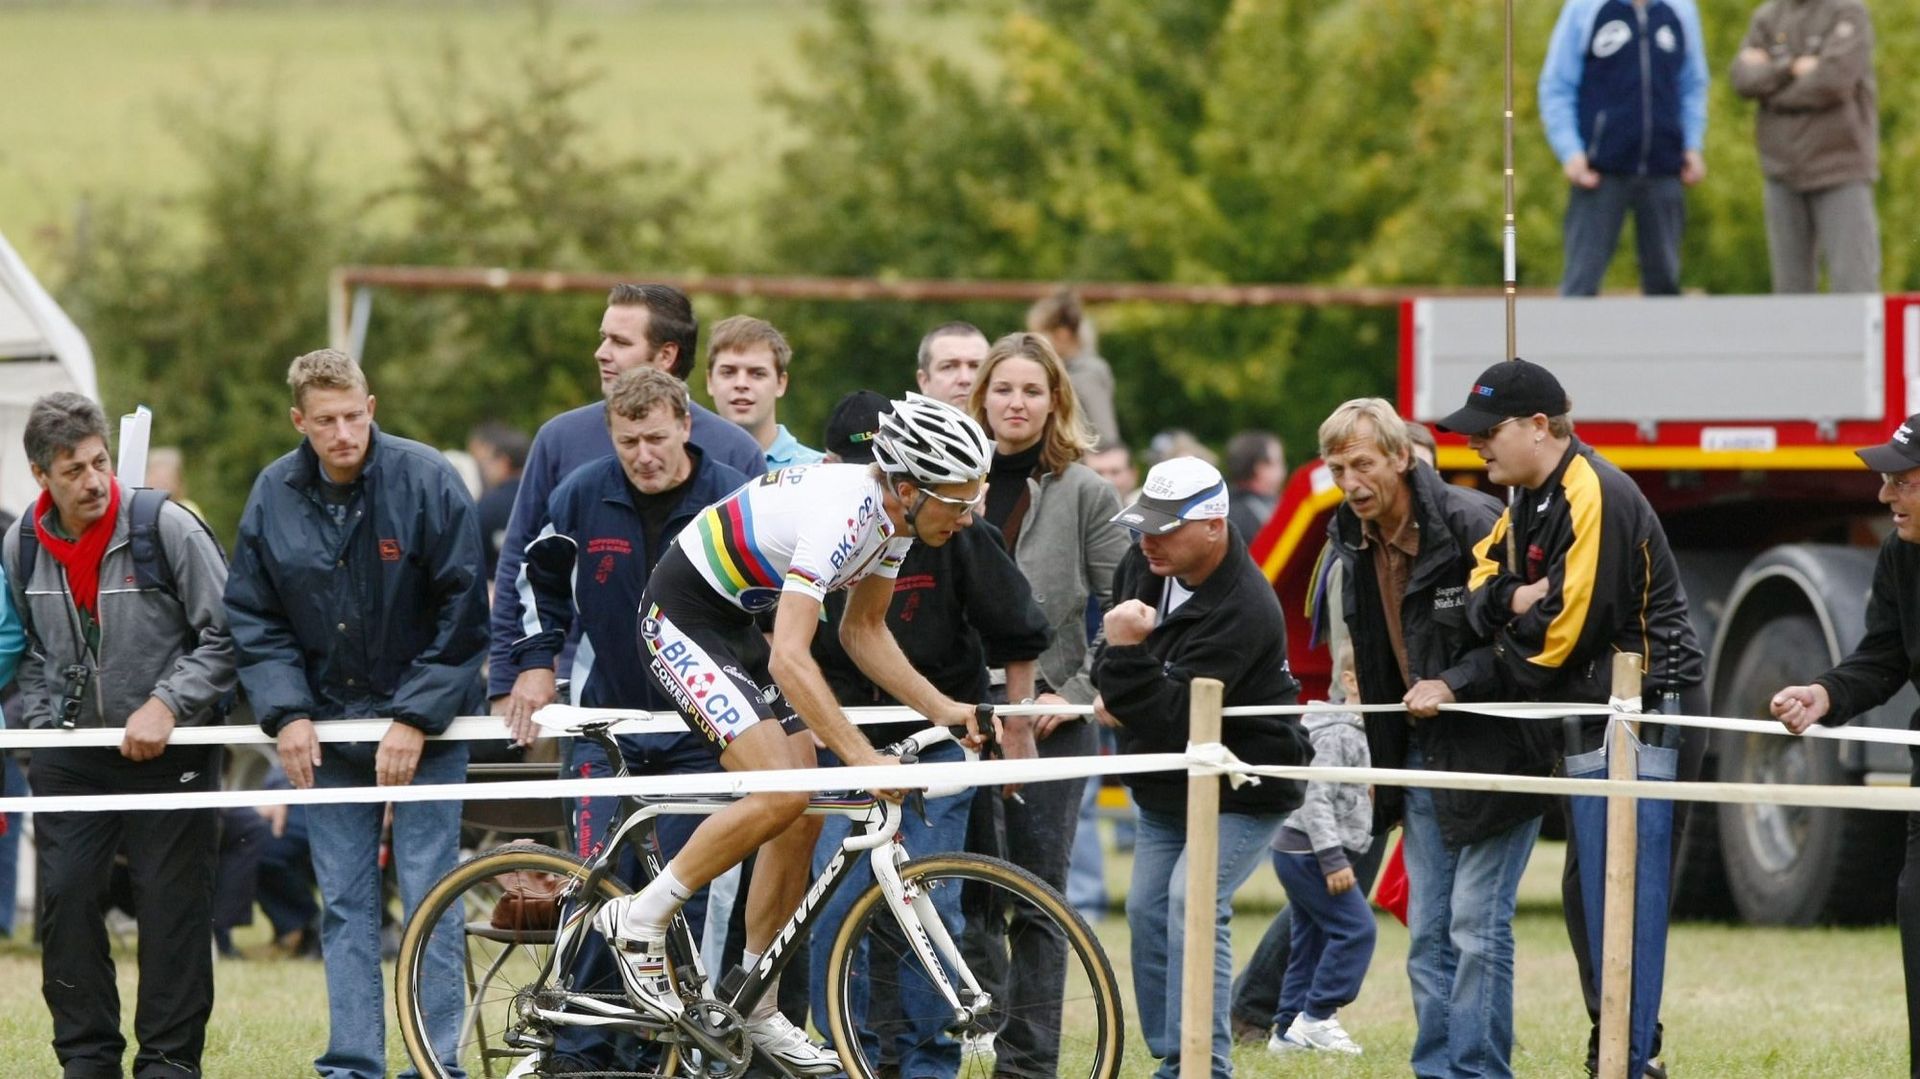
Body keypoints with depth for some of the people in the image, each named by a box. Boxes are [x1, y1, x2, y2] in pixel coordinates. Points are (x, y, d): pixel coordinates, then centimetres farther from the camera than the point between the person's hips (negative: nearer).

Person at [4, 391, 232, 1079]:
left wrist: (167, 704, -17)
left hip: (169, 755, -4)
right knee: (67, 900, -1)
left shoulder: (168, 529, -14)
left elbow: (227, 636, -10)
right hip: (71, 756, 4)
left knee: (172, 906, -2)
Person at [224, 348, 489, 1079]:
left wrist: (416, 717, -13)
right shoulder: (274, 496, 1)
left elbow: (463, 611, -9)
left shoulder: (426, 481, -10)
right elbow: (253, 619, 8)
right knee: (344, 904, 4)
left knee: (428, 898, -6)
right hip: (326, 732, 4)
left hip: (422, 729, -4)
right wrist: (286, 713, -6)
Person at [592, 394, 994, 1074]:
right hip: (681, 617, -9)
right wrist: (862, 758, -40)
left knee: (803, 821, 4)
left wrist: (941, 709, -1)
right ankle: (639, 921, -6)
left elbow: (863, 632, 11)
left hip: (738, 622, 9)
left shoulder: (894, 515, -2)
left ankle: (755, 1011, 14)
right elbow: (790, 660, -37)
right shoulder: (841, 514, -31)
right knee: (781, 796, -22)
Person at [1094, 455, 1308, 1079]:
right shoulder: (1144, 567, -4)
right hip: (1165, 789, 9)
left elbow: (1170, 721, -31)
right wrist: (1117, 695, 1)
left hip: (1241, 791, -9)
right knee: (1149, 913, 7)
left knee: (1193, 908, -23)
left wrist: (1126, 656, -35)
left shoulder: (1243, 611, -29)